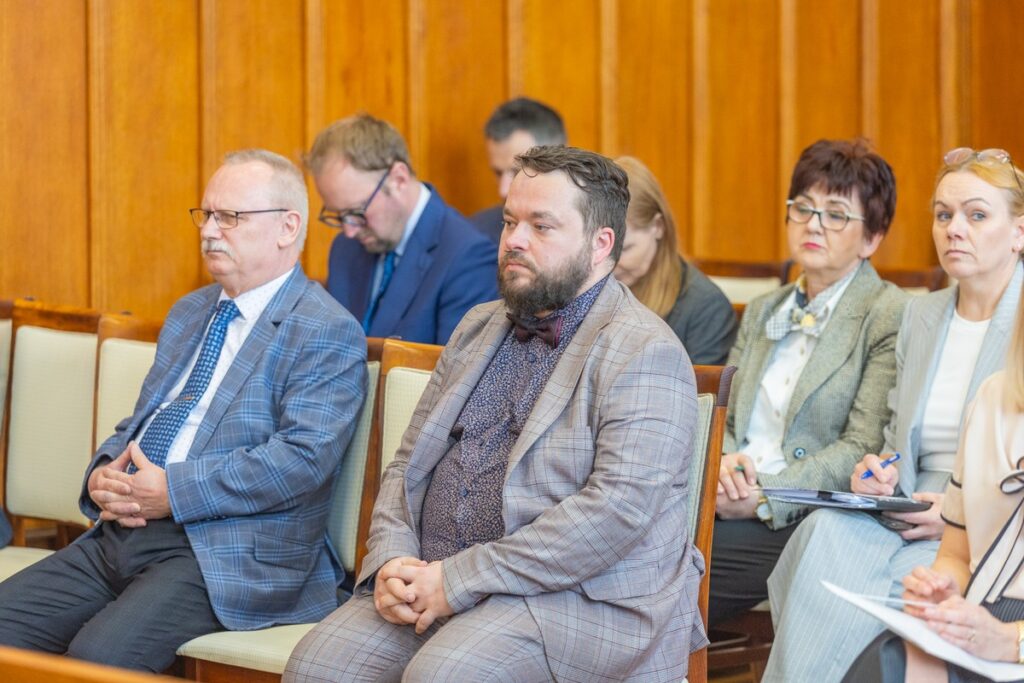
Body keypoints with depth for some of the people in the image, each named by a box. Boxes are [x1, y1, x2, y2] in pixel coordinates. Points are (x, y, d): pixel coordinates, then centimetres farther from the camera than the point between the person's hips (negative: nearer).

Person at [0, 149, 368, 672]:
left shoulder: (328, 334, -4)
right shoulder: (188, 314, 23)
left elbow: (303, 458, -17)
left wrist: (174, 491, -18)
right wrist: (102, 475, 1)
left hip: (225, 554, -8)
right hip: (120, 532, 8)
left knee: (99, 654, -30)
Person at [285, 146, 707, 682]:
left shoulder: (645, 353, -6)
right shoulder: (478, 328, 20)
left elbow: (619, 509, -19)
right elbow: (408, 466, 20)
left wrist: (460, 579, -19)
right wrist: (391, 561, -3)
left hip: (580, 597, -6)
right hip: (434, 581, 7)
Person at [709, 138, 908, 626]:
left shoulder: (889, 317, 1)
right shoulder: (762, 312, 24)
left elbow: (862, 449, -8)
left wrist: (765, 498, -17)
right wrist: (721, 464, -4)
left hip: (803, 521, -6)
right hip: (729, 504, 6)